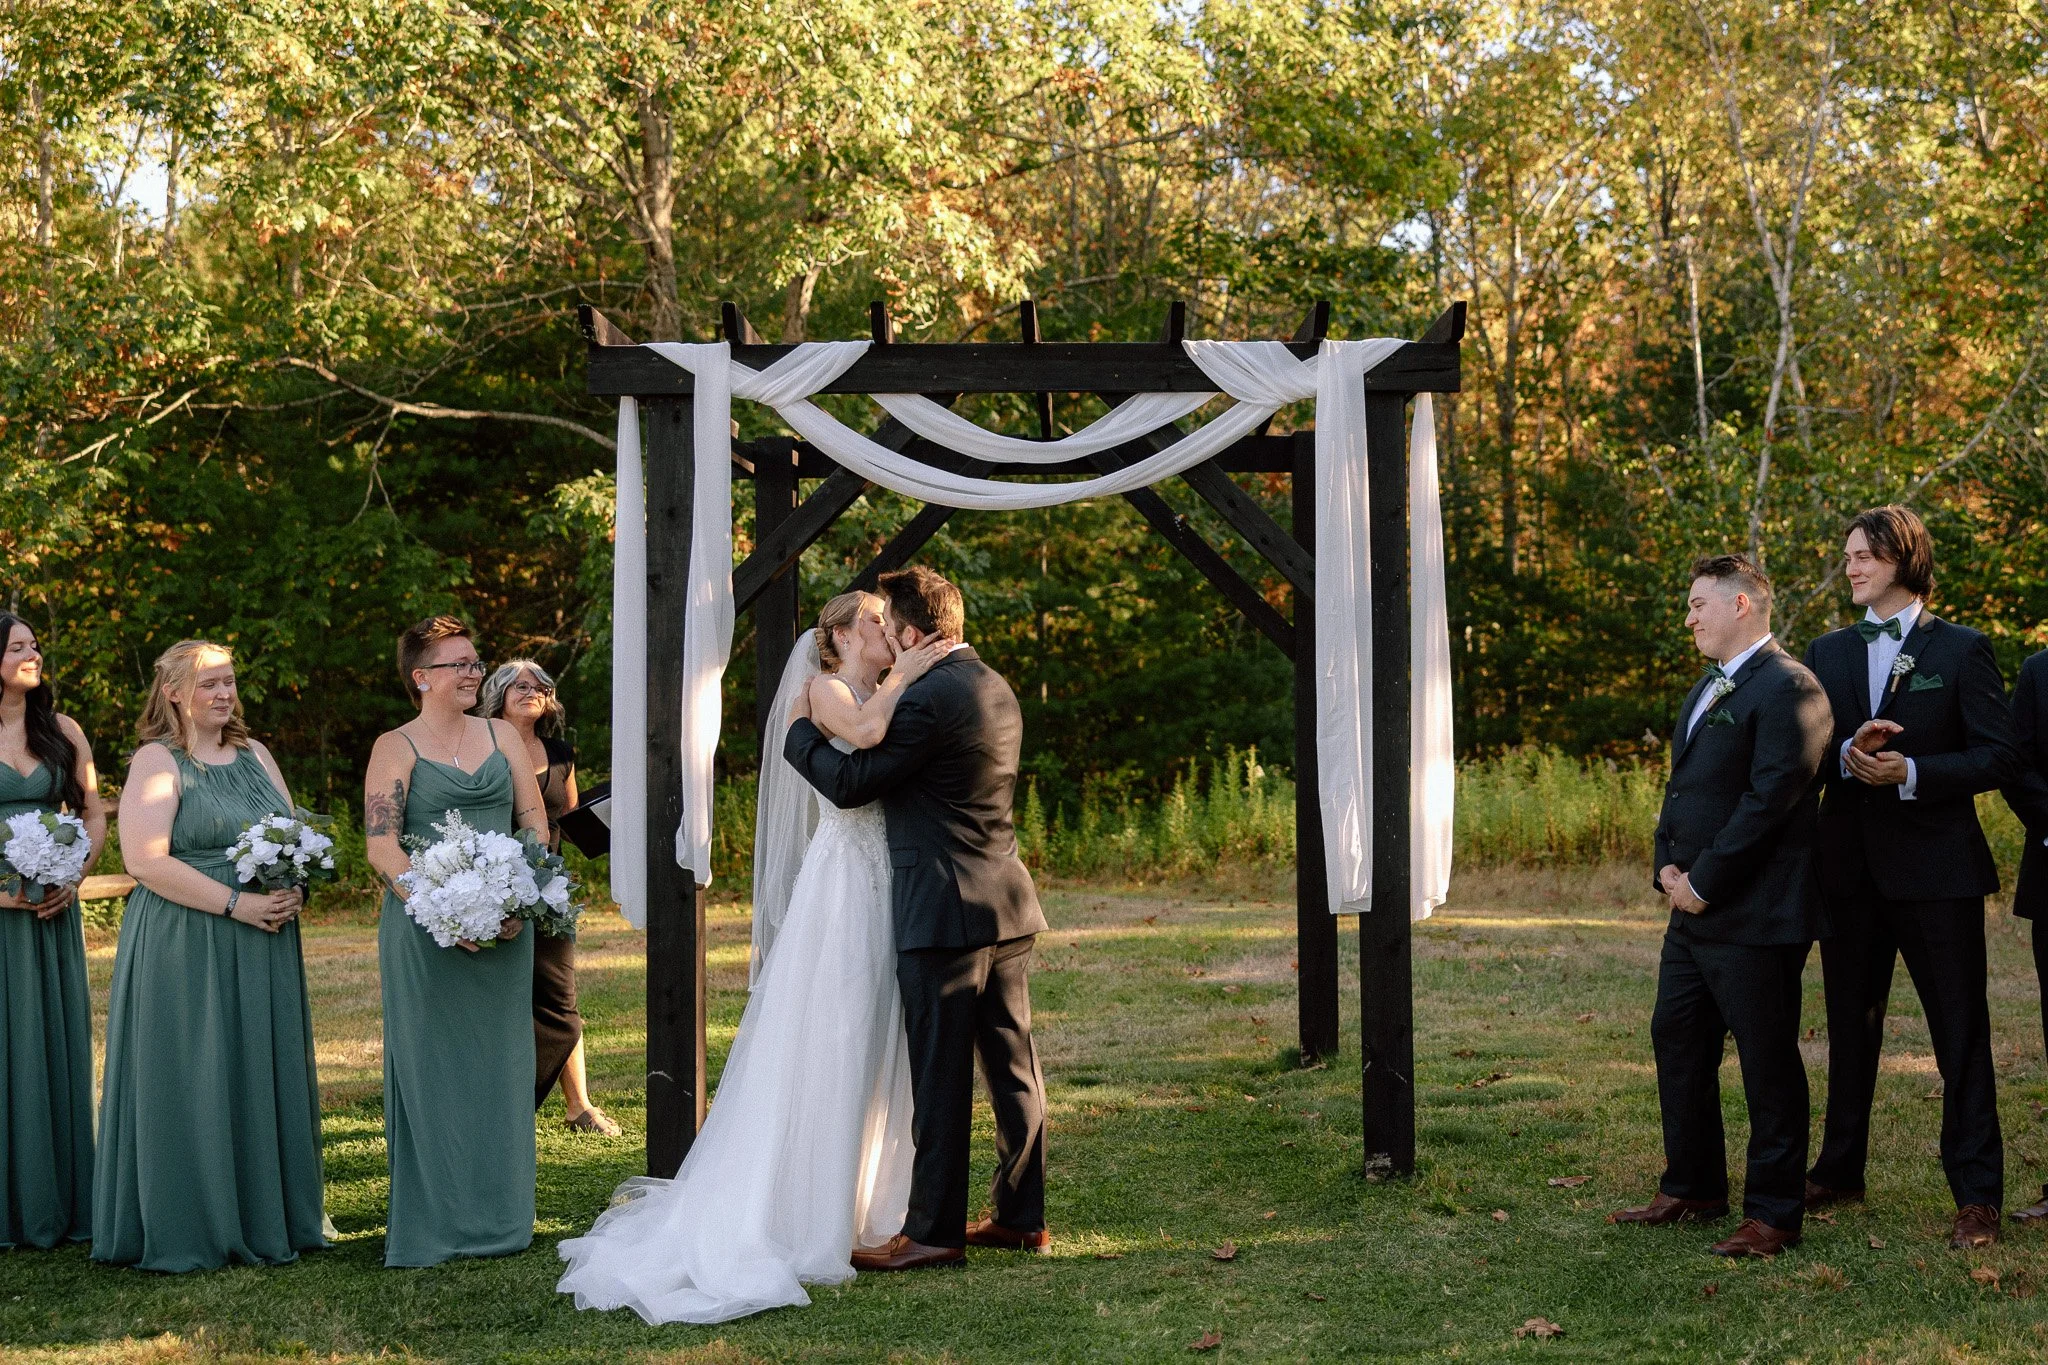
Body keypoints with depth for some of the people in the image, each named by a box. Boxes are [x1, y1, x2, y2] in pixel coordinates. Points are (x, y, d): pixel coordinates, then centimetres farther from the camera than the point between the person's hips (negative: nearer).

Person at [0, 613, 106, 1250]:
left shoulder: (62, 731, 9)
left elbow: (94, 812, 13)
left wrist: (74, 876, -3)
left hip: (53, 910, 3)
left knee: (58, 1042, 5)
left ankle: (60, 1203, 12)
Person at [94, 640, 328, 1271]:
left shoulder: (254, 754, 13)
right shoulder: (157, 762, -7)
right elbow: (145, 860, -17)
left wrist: (292, 891, -5)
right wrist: (236, 903, -19)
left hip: (263, 946, 6)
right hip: (184, 946, -6)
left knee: (265, 1074, 9)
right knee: (191, 1084, -2)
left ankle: (269, 1214, 19)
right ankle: (186, 1229, 6)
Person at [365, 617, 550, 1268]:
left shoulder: (503, 736, 12)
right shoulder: (395, 748, 0)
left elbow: (535, 822, 9)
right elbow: (381, 847, -9)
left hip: (504, 926, 4)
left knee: (498, 1063, 8)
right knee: (430, 1067, -1)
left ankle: (496, 1215, 16)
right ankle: (426, 1220, 3)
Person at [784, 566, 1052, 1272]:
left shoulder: (929, 697, -17)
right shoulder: (996, 690, 13)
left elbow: (848, 783, -13)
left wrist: (800, 729, 2)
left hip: (945, 913, -9)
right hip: (1007, 904, 9)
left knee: (939, 1075, -3)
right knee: (1012, 1065, 12)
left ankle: (933, 1231, 3)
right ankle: (1021, 1215, 20)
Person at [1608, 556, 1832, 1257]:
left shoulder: (1788, 688, -14)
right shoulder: (1706, 688, 18)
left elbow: (1771, 796, -20)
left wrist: (1704, 883, -17)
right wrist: (1668, 866, 5)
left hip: (1755, 916, -10)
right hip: (1693, 910, 10)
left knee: (1768, 1064, -1)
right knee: (1677, 1043, 15)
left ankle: (1774, 1213, 7)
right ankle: (1692, 1189, 28)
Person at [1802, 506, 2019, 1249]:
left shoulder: (1961, 650, -3)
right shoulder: (1827, 653, 11)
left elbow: (1998, 756, -8)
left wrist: (1910, 772, -20)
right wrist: (1848, 754, -15)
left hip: (1935, 867, -5)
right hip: (1850, 866, 5)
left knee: (1961, 1034, -1)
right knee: (1850, 1027, 15)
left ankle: (1977, 1194, 4)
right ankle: (1840, 1168, 28)